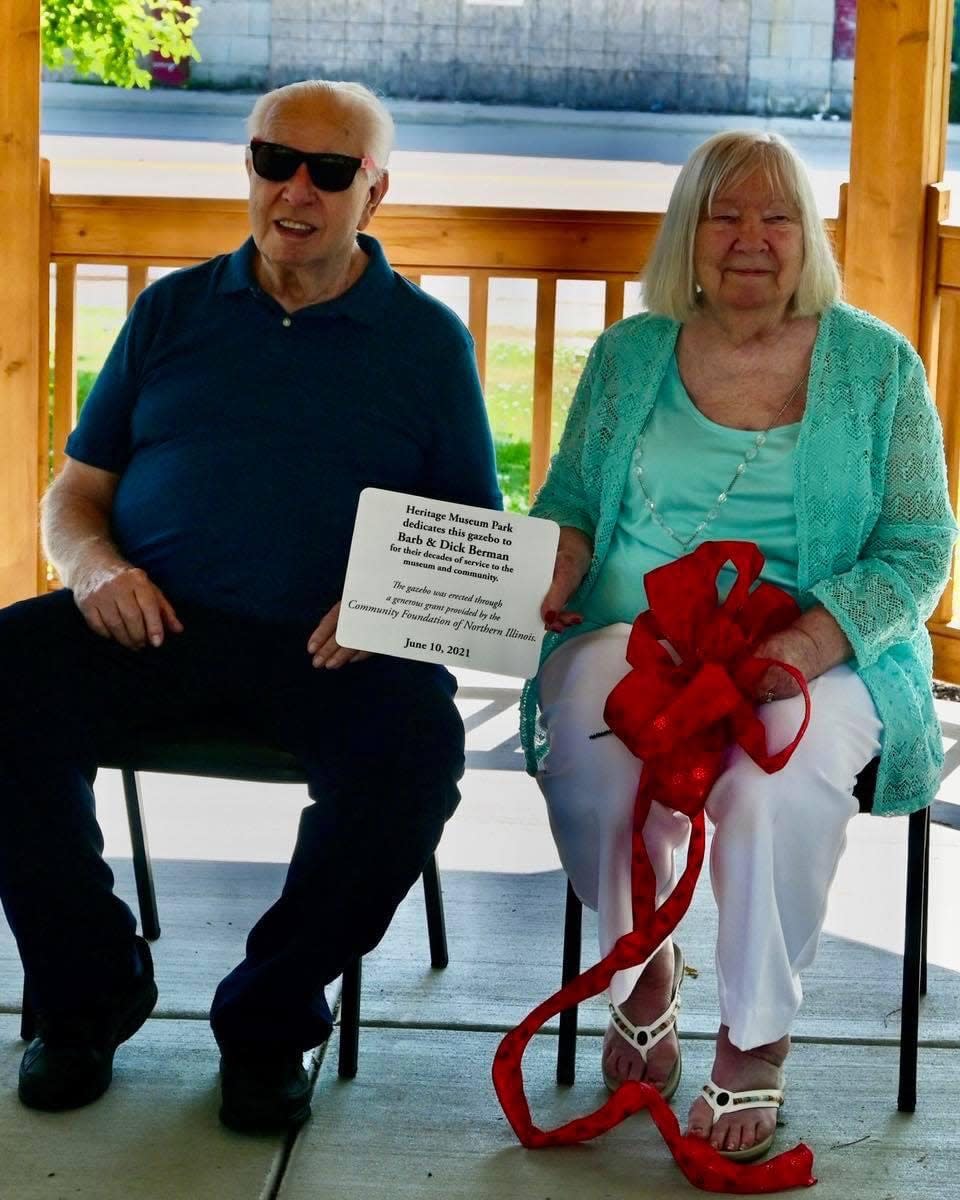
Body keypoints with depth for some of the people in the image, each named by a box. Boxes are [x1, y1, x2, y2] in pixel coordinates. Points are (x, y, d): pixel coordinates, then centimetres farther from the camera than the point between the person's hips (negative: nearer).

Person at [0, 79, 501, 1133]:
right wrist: (93, 563, -7)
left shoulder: (427, 338, 13)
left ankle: (269, 1018, -9)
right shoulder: (172, 311, 18)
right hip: (151, 623, 2)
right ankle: (88, 994, -5)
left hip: (328, 646, -2)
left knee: (416, 739, -33)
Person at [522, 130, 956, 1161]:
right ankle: (642, 967, -3)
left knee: (778, 776, -36)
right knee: (588, 738, -33)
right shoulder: (629, 354, 12)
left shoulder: (876, 363, 5)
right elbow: (570, 502, 18)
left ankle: (755, 1043, -12)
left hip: (822, 657, -2)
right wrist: (555, 573, -7)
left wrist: (809, 643, -17)